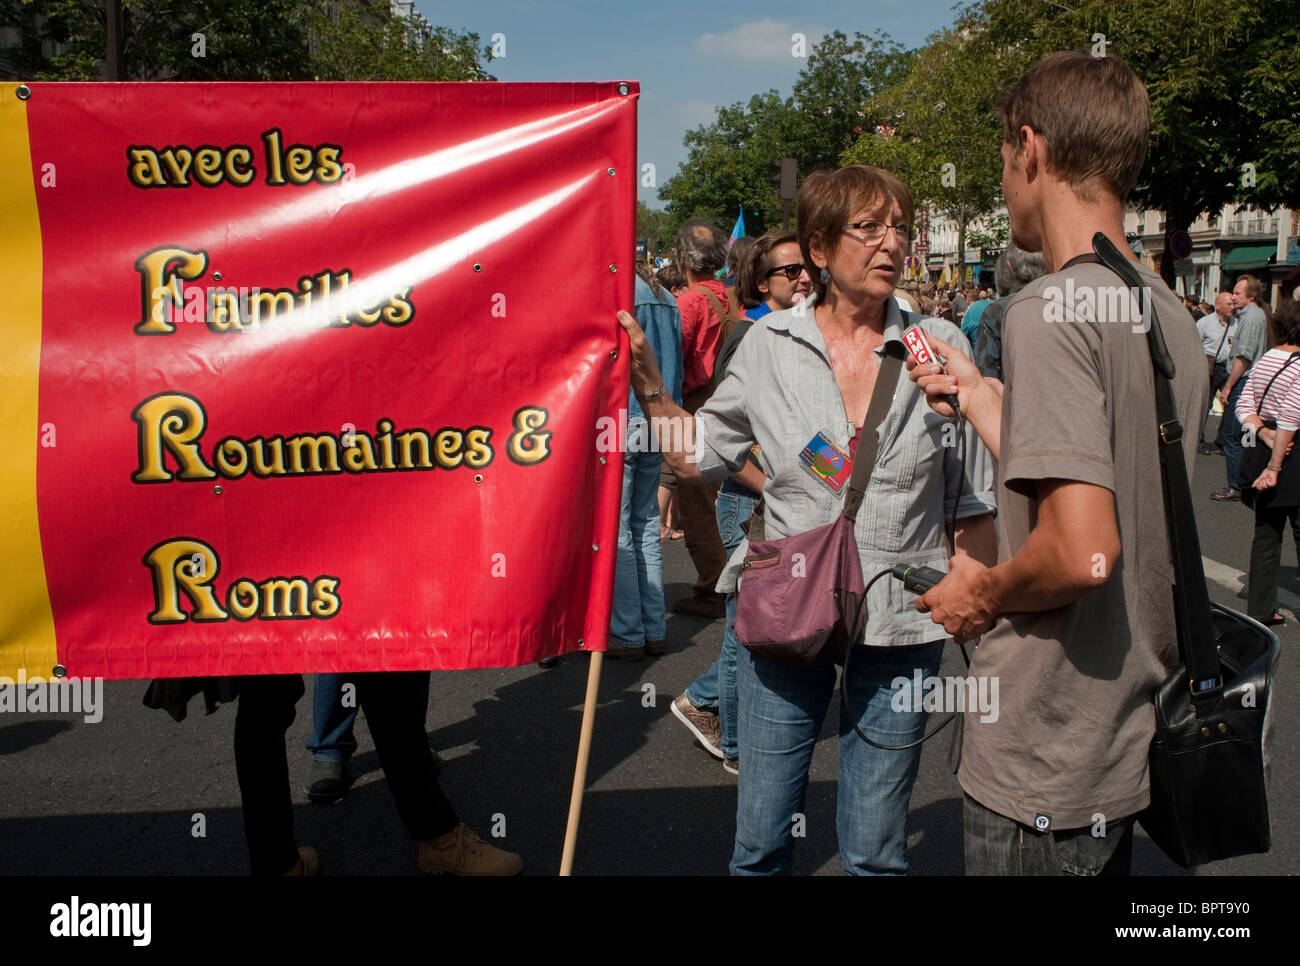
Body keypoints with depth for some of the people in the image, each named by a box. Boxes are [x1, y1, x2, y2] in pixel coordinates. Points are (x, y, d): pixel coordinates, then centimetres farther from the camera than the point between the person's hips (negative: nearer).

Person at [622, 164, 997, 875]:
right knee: (760, 844, 11)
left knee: (875, 853, 12)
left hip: (900, 629, 0)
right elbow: (699, 455, 8)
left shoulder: (940, 346, -1)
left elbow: (974, 503, 3)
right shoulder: (769, 344, 0)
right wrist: (645, 377, -1)